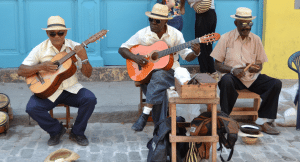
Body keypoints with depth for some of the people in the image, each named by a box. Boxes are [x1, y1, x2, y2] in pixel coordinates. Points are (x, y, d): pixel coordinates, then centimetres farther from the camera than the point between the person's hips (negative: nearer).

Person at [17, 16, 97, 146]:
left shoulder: (75, 47, 0)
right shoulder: (40, 49, -1)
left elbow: (88, 74, -3)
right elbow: (21, 71, -4)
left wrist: (84, 58, -22)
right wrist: (40, 67, -20)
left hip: (71, 89, 0)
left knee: (90, 99, -26)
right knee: (32, 108, -26)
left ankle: (77, 133, -2)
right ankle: (56, 130, 3)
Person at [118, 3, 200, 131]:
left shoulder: (175, 34, -1)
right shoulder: (142, 34, -1)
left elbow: (187, 56, 2)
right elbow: (122, 49, 3)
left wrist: (195, 53, -20)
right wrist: (134, 57, -16)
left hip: (169, 69, -1)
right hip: (147, 71, 1)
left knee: (158, 77, -36)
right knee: (159, 91, -30)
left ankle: (145, 115, -30)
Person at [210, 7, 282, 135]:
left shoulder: (256, 39, 11)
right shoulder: (226, 38, 1)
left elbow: (260, 64, 13)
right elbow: (217, 65, -2)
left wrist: (256, 68, -12)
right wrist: (232, 70, -20)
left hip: (253, 78, 4)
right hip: (234, 77, -3)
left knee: (276, 84, -19)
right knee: (226, 80, -38)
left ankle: (264, 121, -15)